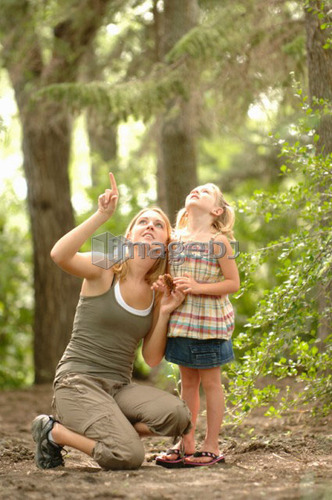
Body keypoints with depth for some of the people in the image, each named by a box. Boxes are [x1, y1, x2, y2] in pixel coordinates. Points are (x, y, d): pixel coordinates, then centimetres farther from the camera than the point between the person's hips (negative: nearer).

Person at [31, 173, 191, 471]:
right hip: (79, 381, -5)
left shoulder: (156, 294, 11)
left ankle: (108, 428, 2)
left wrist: (165, 313, -3)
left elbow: (152, 359, 9)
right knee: (129, 456, -26)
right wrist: (102, 215, -28)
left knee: (176, 416, -24)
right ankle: (53, 431, 0)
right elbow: (59, 255, -26)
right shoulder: (104, 270, -4)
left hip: (120, 387, 5)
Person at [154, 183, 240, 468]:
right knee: (188, 382, 13)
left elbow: (233, 283, -11)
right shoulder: (176, 239, 8)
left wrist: (198, 287, -20)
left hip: (208, 321, -6)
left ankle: (211, 447, 10)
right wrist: (162, 284, -3)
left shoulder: (218, 241, -9)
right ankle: (186, 444, 20)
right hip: (181, 320, 6)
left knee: (210, 382, 3)